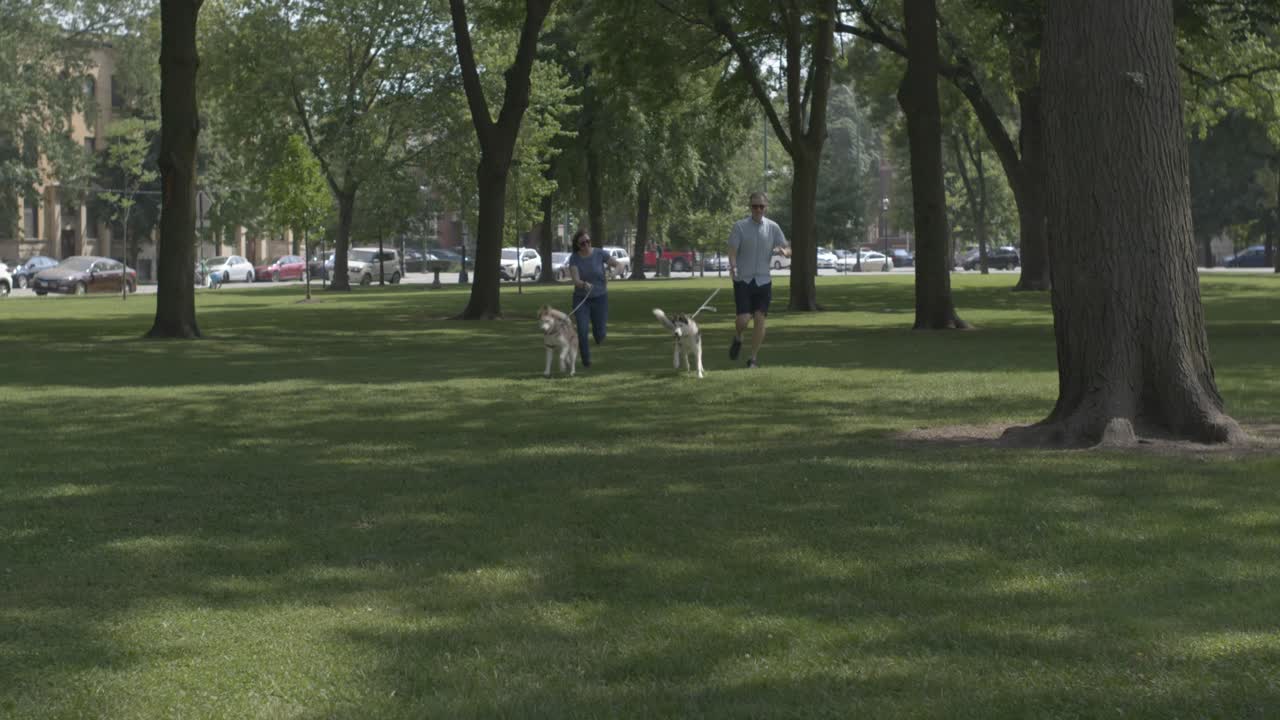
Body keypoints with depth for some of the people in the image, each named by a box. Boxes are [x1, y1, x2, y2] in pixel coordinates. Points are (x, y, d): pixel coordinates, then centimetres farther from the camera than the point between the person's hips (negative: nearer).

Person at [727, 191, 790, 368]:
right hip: (743, 280, -2)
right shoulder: (740, 226, -2)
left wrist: (784, 251, -19)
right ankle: (737, 339, 25)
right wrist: (733, 266, -27)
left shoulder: (773, 227, 4)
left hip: (763, 280, 2)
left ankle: (754, 359, 7)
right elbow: (732, 251, -7)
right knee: (743, 319, -10)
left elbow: (788, 250, 6)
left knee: (760, 318, -4)